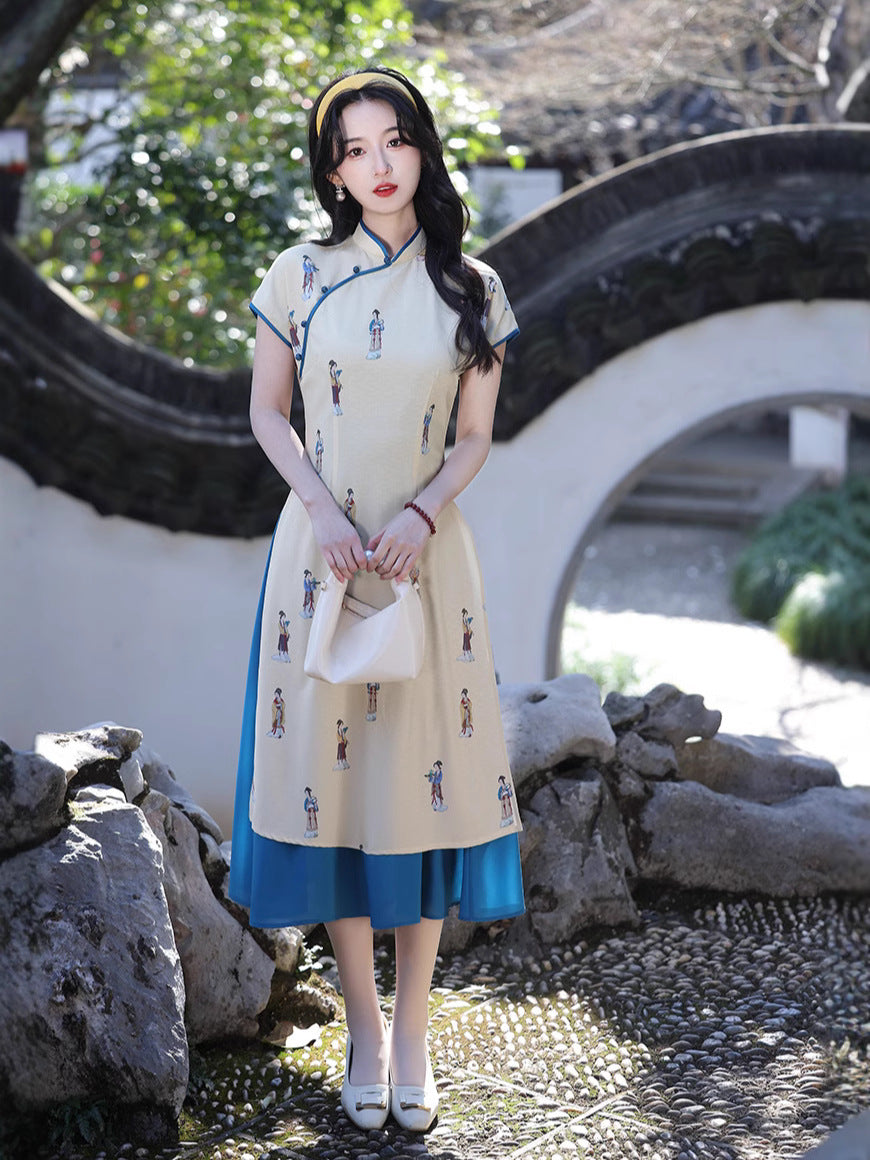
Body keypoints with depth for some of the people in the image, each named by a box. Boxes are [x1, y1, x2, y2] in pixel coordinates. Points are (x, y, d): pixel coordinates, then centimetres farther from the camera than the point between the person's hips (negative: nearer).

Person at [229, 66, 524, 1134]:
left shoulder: (470, 286, 4)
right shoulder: (301, 276, 3)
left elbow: (475, 435, 6)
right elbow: (267, 415, 7)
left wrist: (421, 513, -12)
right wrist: (323, 511, -8)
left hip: (425, 552, 0)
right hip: (320, 549, 0)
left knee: (421, 774, 1)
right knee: (328, 772, 0)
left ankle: (412, 1033, 12)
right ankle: (364, 1029, 13)